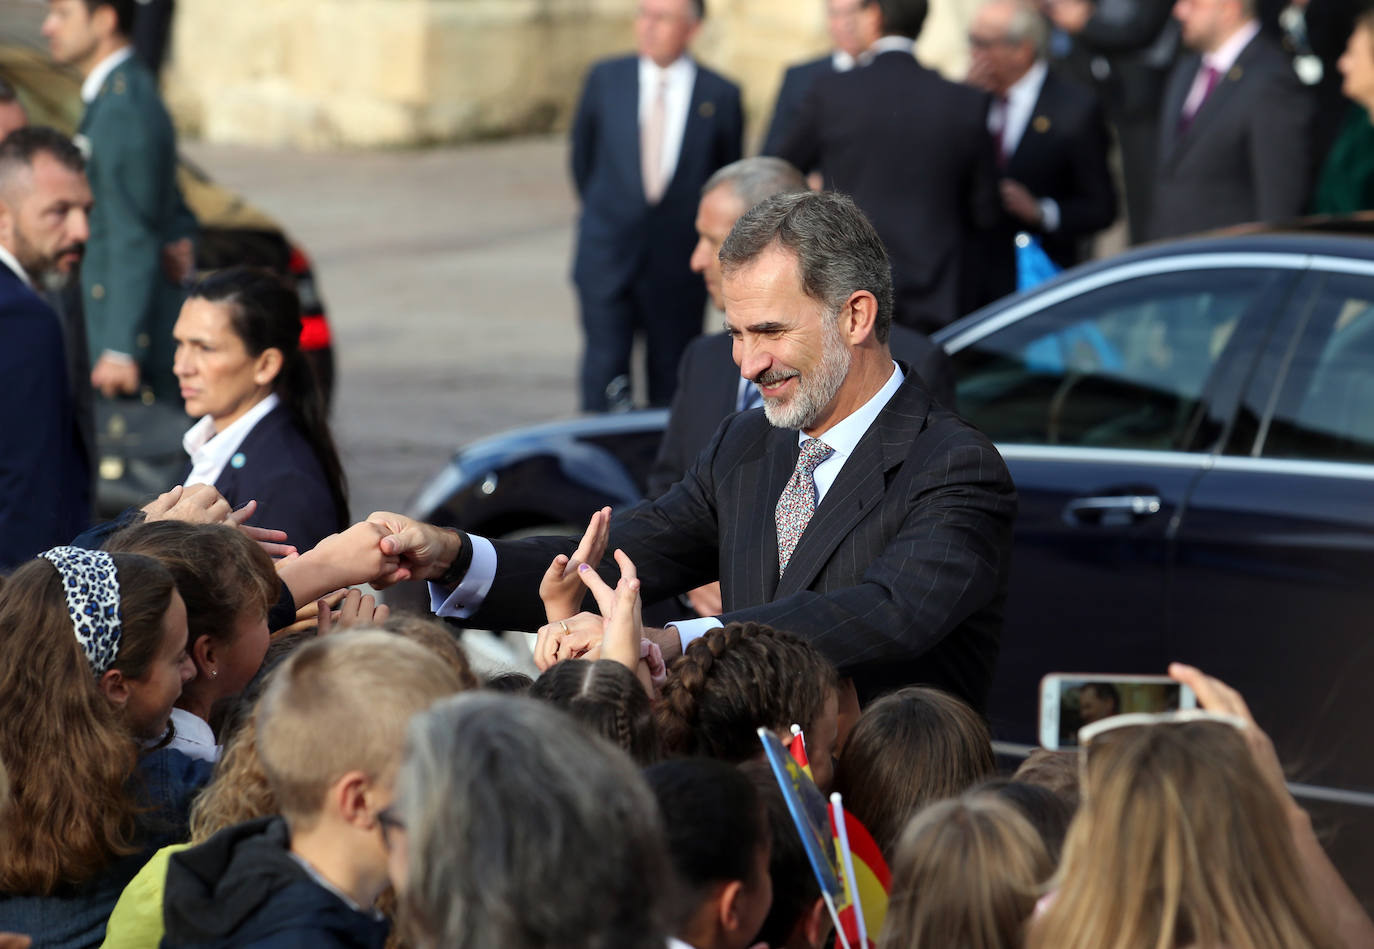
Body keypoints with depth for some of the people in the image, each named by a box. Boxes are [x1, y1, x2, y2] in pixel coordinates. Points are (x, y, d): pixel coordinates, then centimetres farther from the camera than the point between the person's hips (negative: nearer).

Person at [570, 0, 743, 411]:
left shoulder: (720, 96, -1)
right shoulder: (605, 79, 3)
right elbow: (582, 158, 15)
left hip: (677, 270, 0)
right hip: (607, 264, 0)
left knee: (671, 389, 5)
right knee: (603, 380, -7)